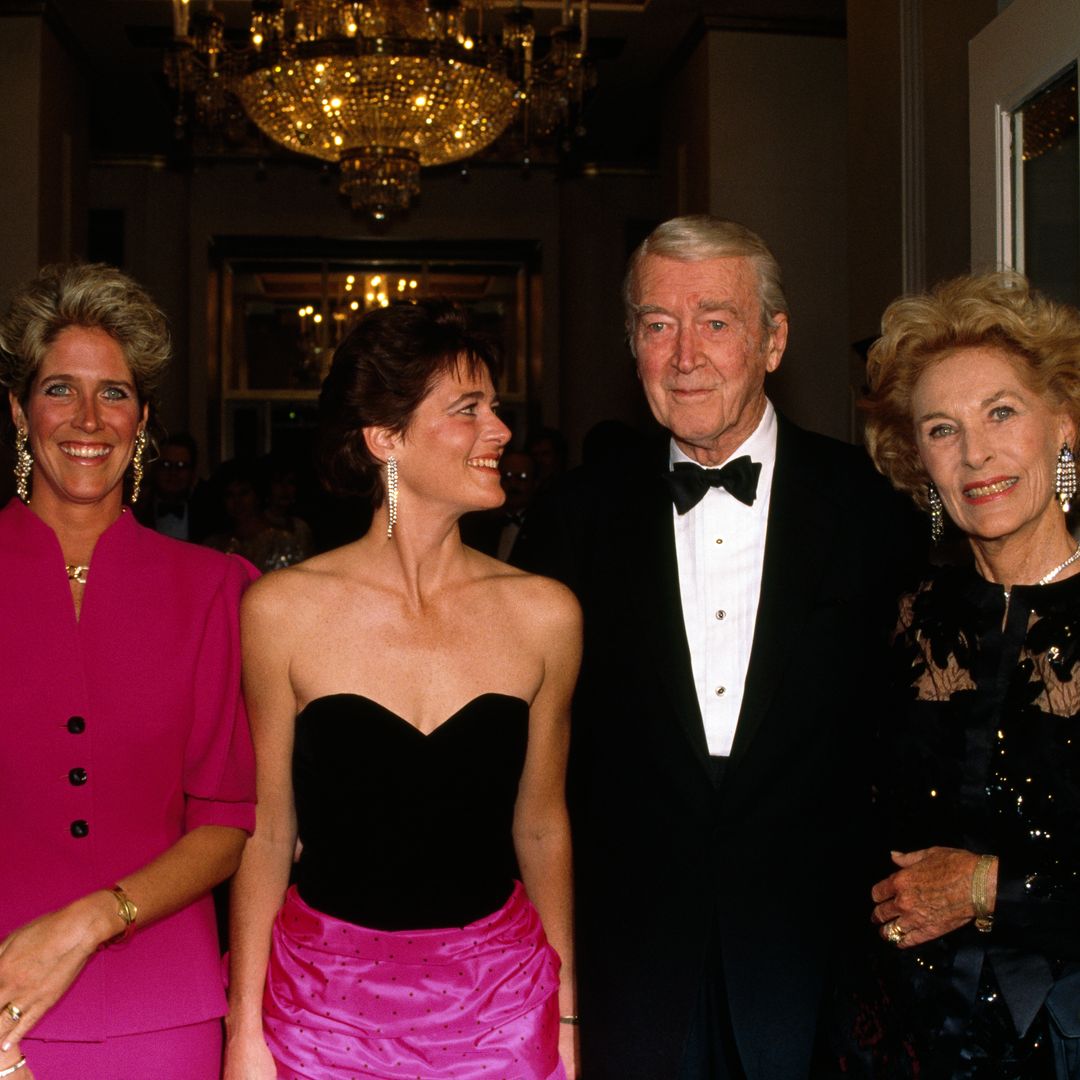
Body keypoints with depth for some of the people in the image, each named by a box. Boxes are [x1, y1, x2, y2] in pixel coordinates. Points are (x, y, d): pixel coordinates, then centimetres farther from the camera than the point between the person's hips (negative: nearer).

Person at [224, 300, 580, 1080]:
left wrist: (565, 1017, 6)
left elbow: (541, 827, 4)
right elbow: (267, 833, -3)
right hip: (325, 997, -1)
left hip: (498, 999, 2)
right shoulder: (283, 610, -10)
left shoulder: (543, 614, -5)